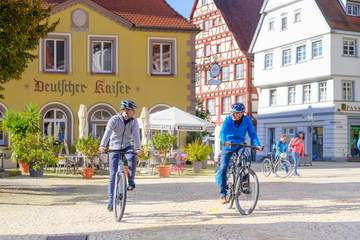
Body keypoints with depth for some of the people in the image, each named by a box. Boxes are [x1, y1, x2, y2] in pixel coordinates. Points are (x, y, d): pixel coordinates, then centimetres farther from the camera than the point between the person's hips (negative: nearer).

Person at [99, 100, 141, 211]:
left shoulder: (134, 122, -5)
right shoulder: (114, 119, -12)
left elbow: (136, 135, -20)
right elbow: (107, 132, -27)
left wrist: (138, 148, -37)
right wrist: (102, 145, -43)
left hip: (127, 147, 1)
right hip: (114, 148, -1)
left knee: (132, 158, -34)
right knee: (113, 174, -5)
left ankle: (131, 181, -14)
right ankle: (111, 200, 2)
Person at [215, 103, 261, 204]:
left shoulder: (247, 120, -9)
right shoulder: (228, 120, -15)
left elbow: (252, 133, -12)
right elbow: (223, 132, -28)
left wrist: (257, 145, -29)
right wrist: (224, 141, -49)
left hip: (240, 146, 1)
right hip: (228, 146, -1)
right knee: (223, 168, -11)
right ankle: (223, 194, -3)